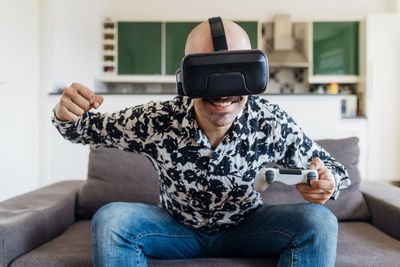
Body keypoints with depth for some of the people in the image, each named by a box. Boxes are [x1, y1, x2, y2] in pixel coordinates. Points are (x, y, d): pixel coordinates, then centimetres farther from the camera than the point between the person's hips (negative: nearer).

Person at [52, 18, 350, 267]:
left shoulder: (273, 123, -24)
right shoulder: (155, 120, -24)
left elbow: (336, 171, -11)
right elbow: (87, 129, -8)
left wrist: (327, 183, -37)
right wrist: (68, 113, -32)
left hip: (245, 227, 1)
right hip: (177, 229, 0)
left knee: (319, 221, -23)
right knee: (110, 220, -25)